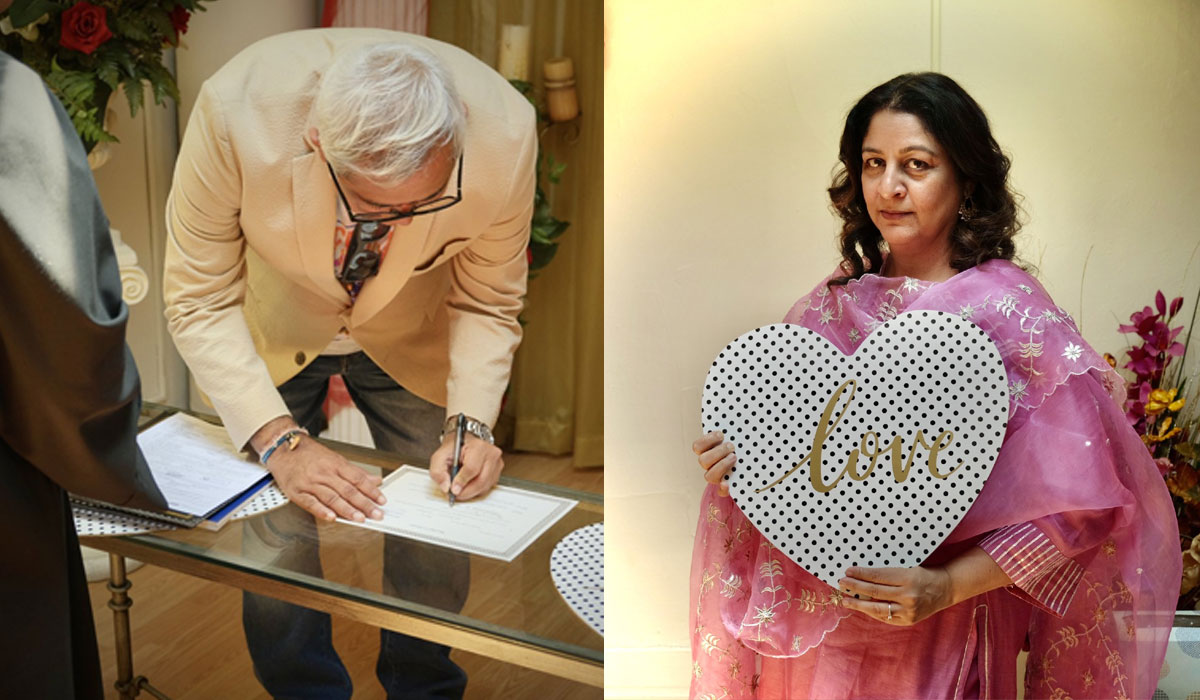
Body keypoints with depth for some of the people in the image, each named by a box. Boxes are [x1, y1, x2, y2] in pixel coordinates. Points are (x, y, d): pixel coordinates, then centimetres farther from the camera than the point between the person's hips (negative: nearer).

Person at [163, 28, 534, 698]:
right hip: (271, 335, -1)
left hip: (412, 342, 1)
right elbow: (200, 302, -22)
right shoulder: (236, 109, -37)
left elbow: (487, 305, -12)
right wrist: (280, 440, -31)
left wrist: (471, 422, -25)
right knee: (273, 543, -6)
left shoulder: (505, 133, -32)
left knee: (438, 532, 2)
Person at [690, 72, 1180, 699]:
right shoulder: (833, 303, 2)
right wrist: (737, 460, -8)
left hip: (934, 643, -4)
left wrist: (944, 588, -21)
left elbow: (1077, 503, -15)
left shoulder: (1011, 310, -12)